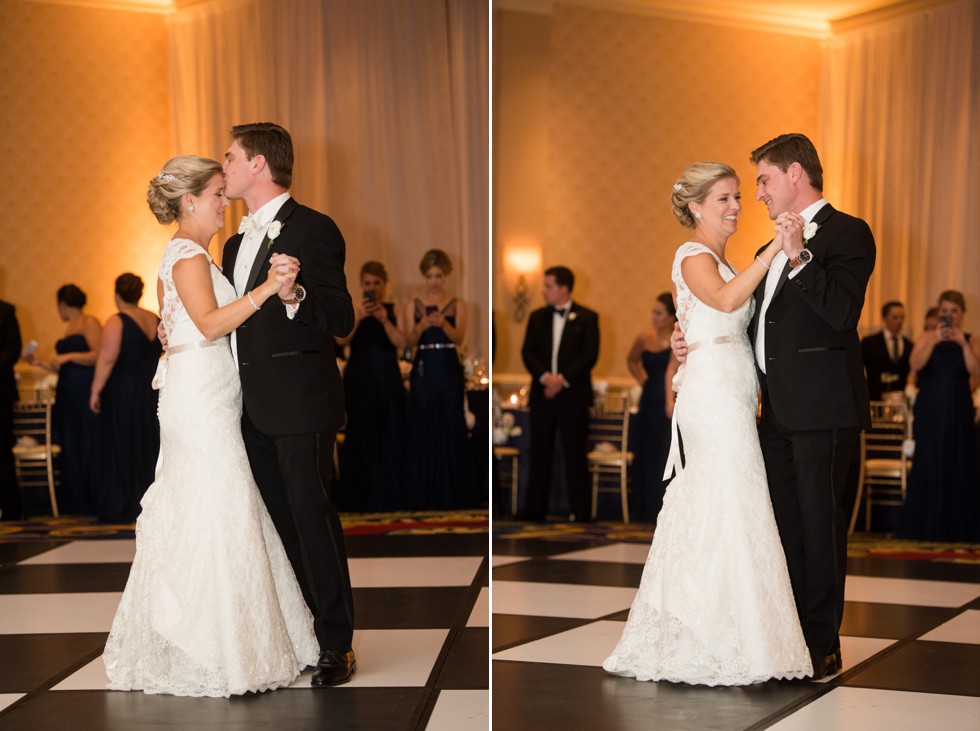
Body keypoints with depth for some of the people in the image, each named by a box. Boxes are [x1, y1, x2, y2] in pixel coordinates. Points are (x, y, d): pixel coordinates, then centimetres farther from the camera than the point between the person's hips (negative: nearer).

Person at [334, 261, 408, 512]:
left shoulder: (394, 310, 7)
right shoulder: (353, 308, 3)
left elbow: (401, 343, -5)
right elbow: (341, 339, -10)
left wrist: (384, 320, -19)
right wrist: (358, 317, -25)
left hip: (387, 380, 1)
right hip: (359, 378, -1)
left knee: (390, 434, -2)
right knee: (360, 436, -4)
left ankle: (389, 497, 5)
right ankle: (360, 498, 0)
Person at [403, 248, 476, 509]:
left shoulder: (458, 305, 3)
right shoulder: (414, 305, 6)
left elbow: (459, 338, -11)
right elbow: (409, 341, -4)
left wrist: (443, 323, -30)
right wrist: (421, 326, -25)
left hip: (449, 370, -1)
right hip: (423, 371, 1)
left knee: (451, 429, -2)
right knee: (422, 430, 0)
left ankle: (453, 493, 6)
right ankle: (424, 494, 7)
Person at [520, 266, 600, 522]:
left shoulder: (587, 318, 0)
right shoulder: (537, 317, 11)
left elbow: (590, 355, -8)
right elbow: (527, 352, 3)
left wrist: (563, 379, -17)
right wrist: (545, 376, -14)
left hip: (573, 395, -3)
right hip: (542, 395, 3)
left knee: (575, 456, -1)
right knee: (539, 454, 6)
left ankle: (581, 513, 5)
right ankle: (534, 511, 11)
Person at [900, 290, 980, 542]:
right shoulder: (927, 337, 6)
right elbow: (916, 364, -10)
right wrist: (934, 341, -22)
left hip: (958, 414, 0)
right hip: (930, 413, 0)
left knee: (958, 467, -2)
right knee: (927, 466, -4)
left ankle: (956, 528, 4)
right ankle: (925, 528, 1)